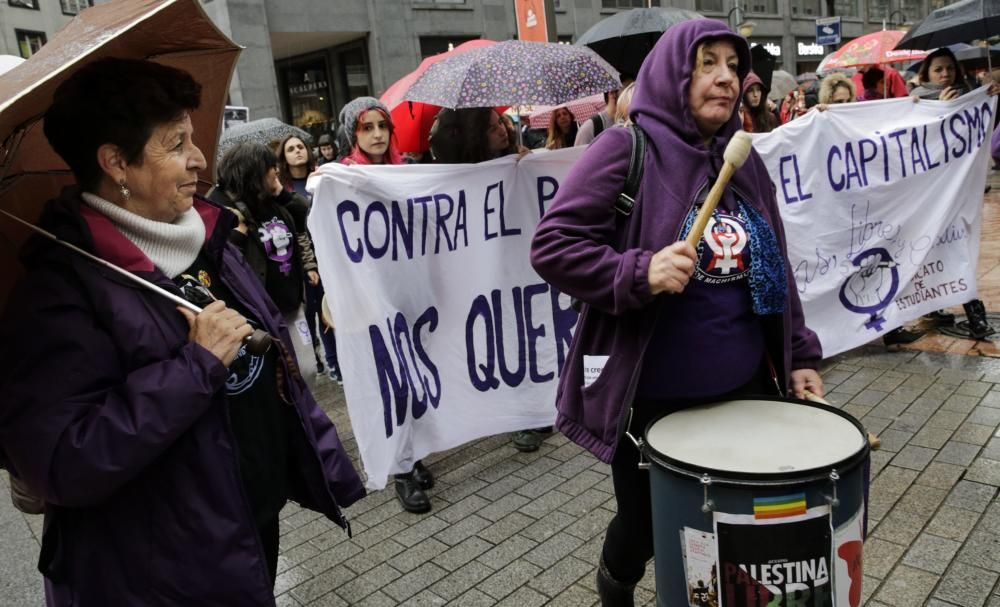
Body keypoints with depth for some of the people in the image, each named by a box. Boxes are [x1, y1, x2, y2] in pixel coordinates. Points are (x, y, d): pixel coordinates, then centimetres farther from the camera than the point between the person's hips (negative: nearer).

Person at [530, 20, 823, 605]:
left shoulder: (746, 161, 9)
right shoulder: (627, 150, -11)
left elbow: (775, 270, 16)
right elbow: (551, 245, -16)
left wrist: (799, 354, 13)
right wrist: (641, 272, -28)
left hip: (744, 389, 6)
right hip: (652, 398, -5)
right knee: (646, 527, 13)